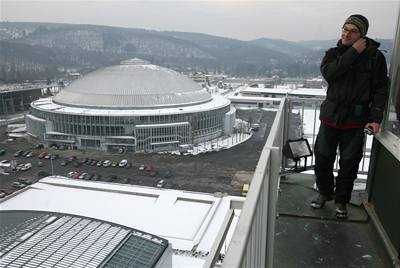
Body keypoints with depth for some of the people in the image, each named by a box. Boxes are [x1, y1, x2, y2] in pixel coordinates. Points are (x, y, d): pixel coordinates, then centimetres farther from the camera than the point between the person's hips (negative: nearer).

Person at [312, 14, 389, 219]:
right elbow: (327, 72, -16)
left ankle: (341, 200, 26)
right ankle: (325, 192, 30)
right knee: (322, 158, 8)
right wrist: (353, 53, -16)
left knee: (349, 163, 7)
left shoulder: (375, 56, -2)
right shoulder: (333, 53, 5)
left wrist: (376, 118, -13)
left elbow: (380, 89, -4)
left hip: (355, 119, -2)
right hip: (331, 115, 2)